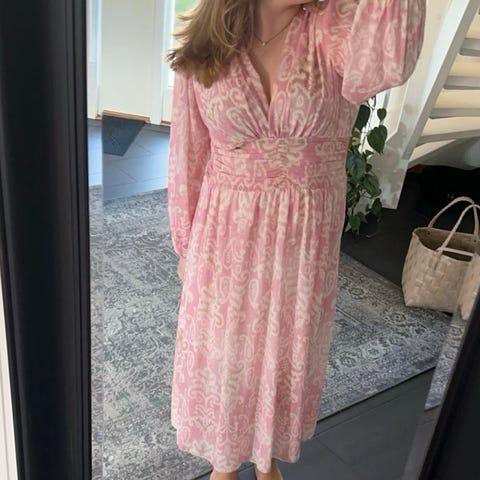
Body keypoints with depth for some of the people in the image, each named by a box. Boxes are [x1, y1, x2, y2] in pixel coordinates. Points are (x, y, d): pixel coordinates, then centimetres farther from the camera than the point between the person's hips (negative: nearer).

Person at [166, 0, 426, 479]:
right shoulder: (204, 48, -7)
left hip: (306, 238, 0)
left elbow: (385, 61, -37)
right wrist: (186, 247, 7)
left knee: (286, 349, 20)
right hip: (226, 237, 0)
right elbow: (188, 155, 1)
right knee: (221, 349, 18)